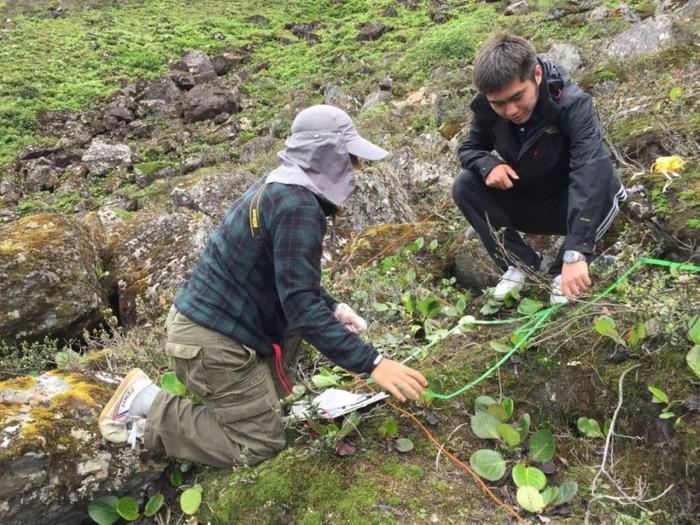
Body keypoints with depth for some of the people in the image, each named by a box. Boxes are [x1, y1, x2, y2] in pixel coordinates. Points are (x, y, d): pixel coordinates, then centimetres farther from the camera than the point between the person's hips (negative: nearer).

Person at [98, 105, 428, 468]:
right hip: (210, 339, -9)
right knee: (259, 445, 1)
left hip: (206, 315, 10)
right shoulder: (298, 206, -23)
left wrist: (332, 308, 11)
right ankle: (148, 406, 3)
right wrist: (372, 364, -26)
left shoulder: (280, 186, 7)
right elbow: (301, 306, -27)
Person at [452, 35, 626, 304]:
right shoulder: (487, 108, -18)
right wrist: (488, 164, -29)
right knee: (464, 186, -20)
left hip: (570, 206, -3)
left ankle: (562, 269, -11)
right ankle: (520, 262, -6)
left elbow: (591, 175, -45)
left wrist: (576, 253, -56)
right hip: (525, 204, 3)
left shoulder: (573, 104, -31)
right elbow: (469, 149, -2)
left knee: (601, 189, -36)